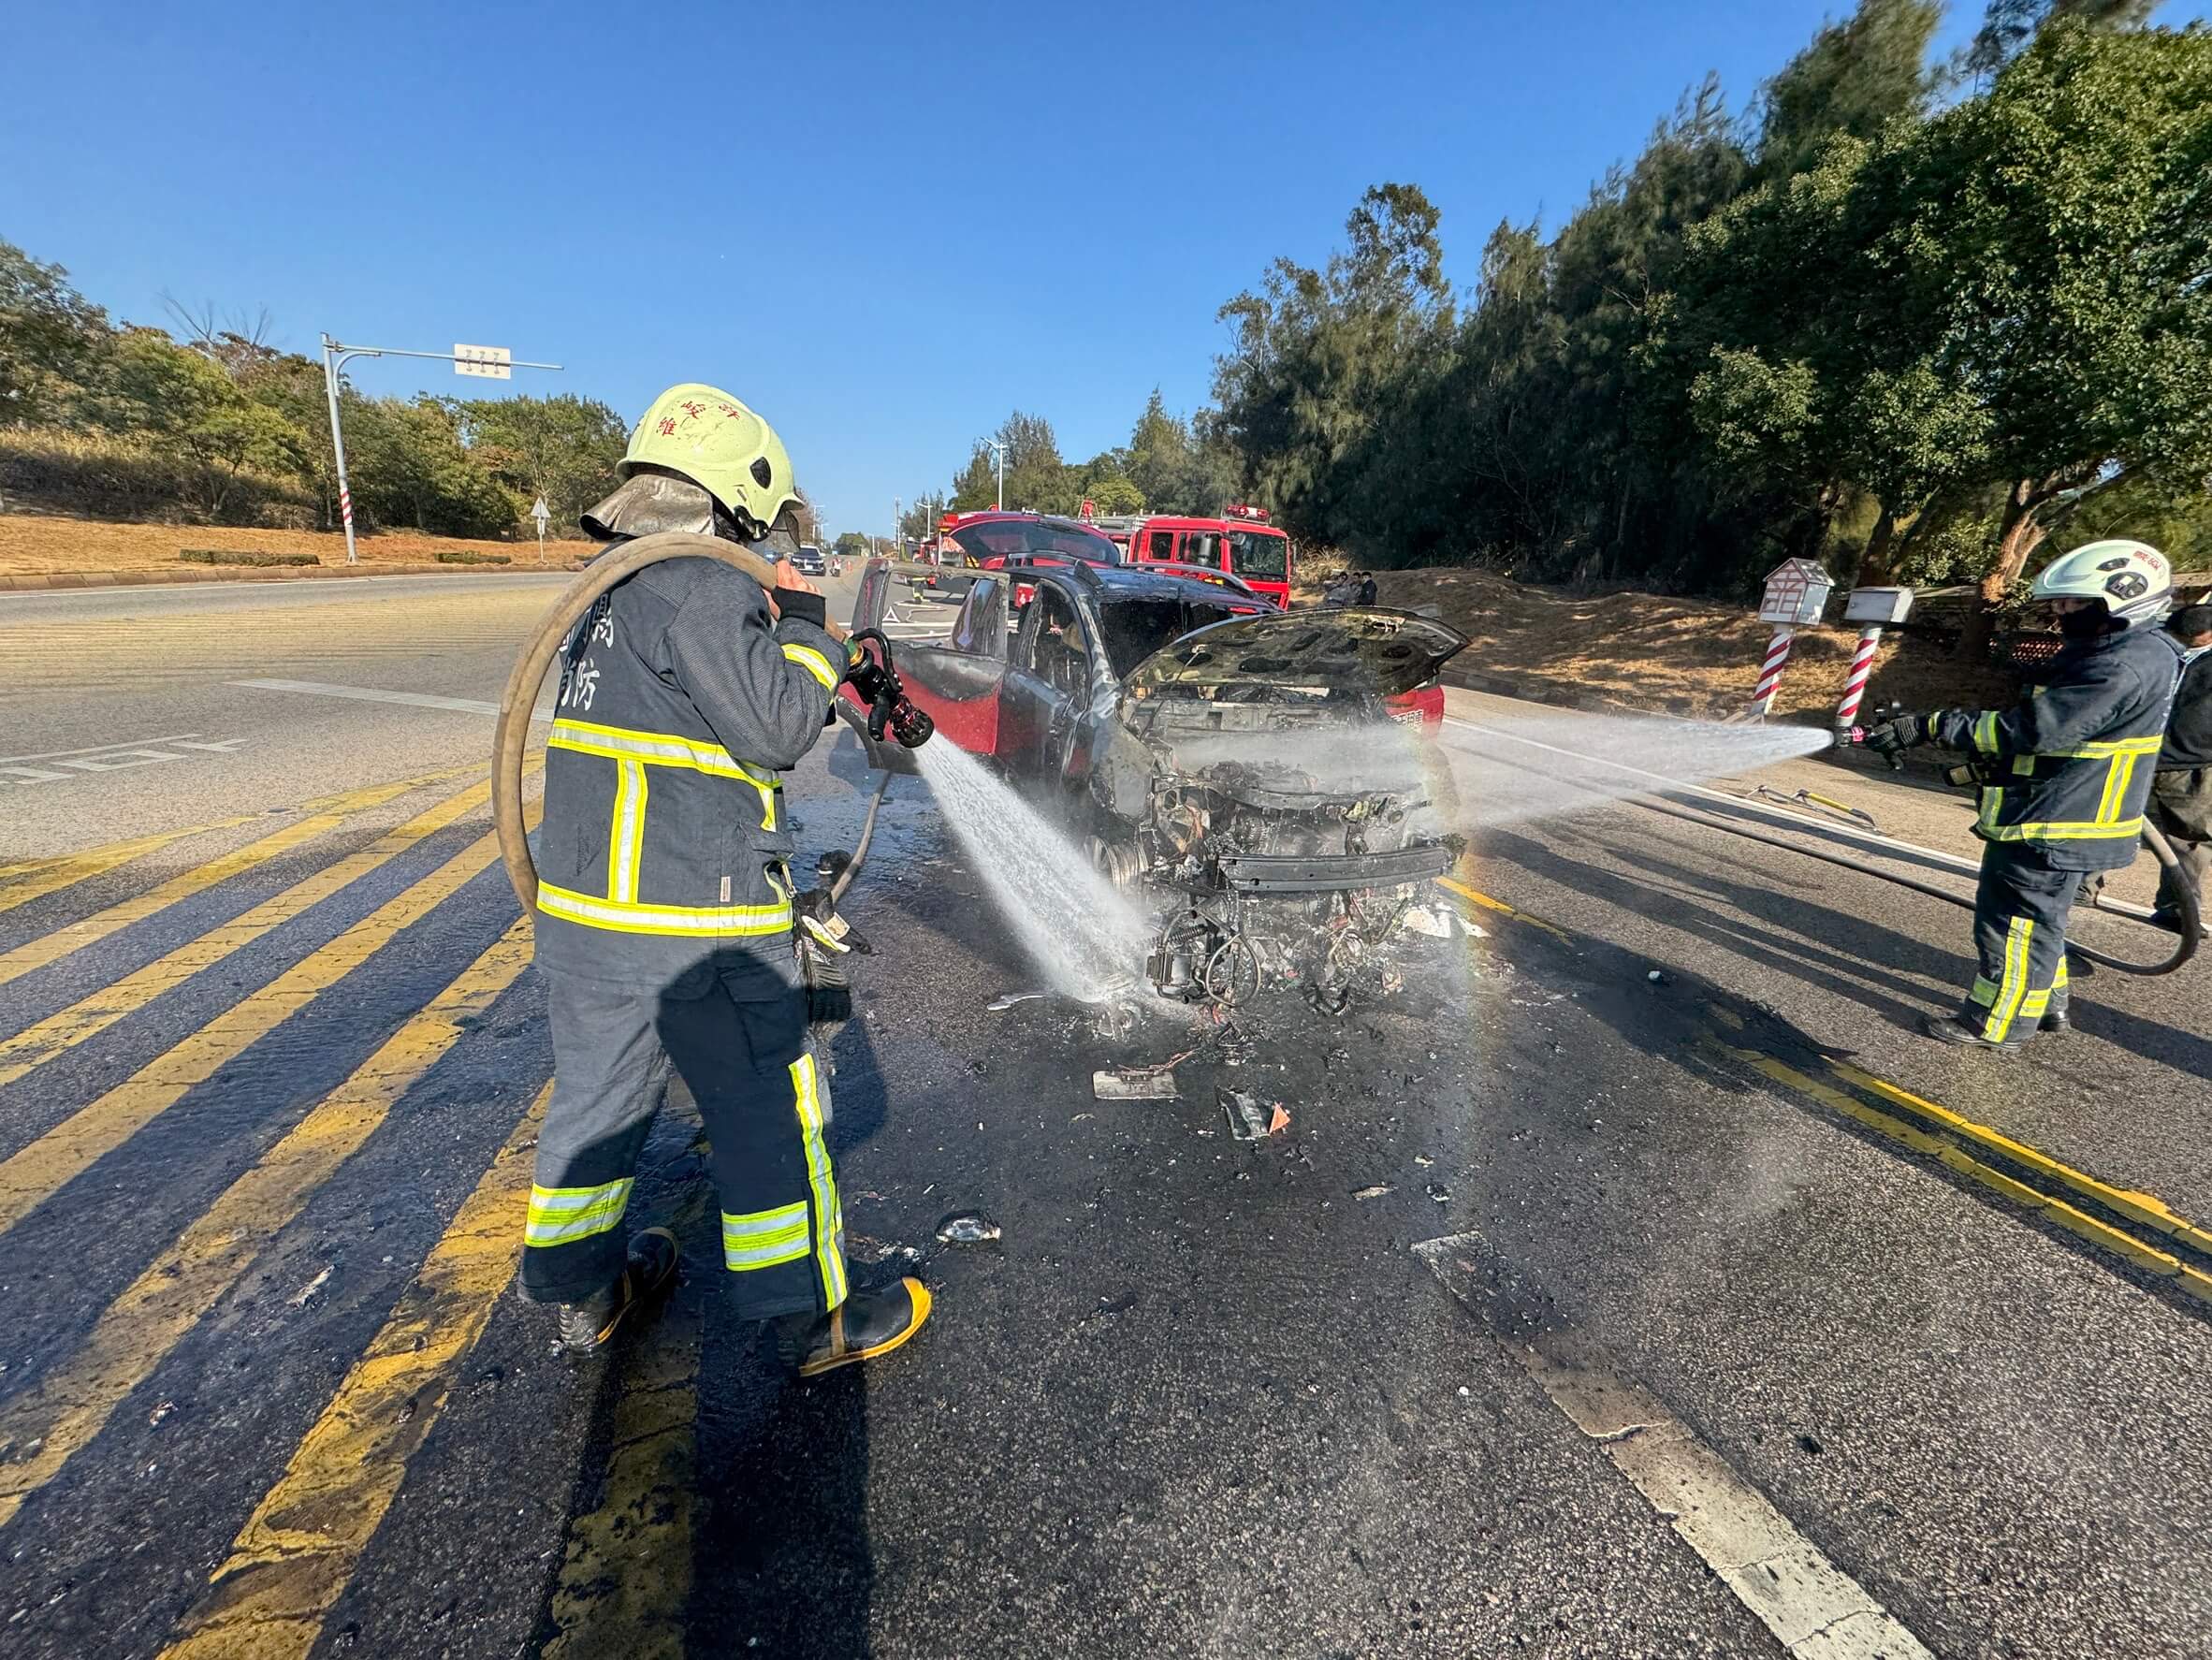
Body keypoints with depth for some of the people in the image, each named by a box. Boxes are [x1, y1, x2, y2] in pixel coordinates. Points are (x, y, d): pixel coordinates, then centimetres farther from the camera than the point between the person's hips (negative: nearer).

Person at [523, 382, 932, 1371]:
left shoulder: (611, 588, 14)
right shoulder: (702, 589, -15)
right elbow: (777, 728, -18)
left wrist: (794, 660, 16)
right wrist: (805, 625, -4)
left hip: (581, 914, 9)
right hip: (696, 931, -9)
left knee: (596, 1099, 21)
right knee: (771, 1116, 5)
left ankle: (579, 1294, 41)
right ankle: (814, 1321, 21)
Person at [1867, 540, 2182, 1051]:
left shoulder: (2124, 668, -23)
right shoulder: (2114, 650, 12)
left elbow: (2032, 728, -30)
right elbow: (2046, 726, 18)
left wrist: (1929, 727, -30)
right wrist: (1975, 767, 14)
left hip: (2053, 826, -10)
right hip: (2051, 814, 10)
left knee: (2017, 921, 1)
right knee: (2036, 916, 23)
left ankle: (1998, 1025, 13)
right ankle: (2046, 1007, 38)